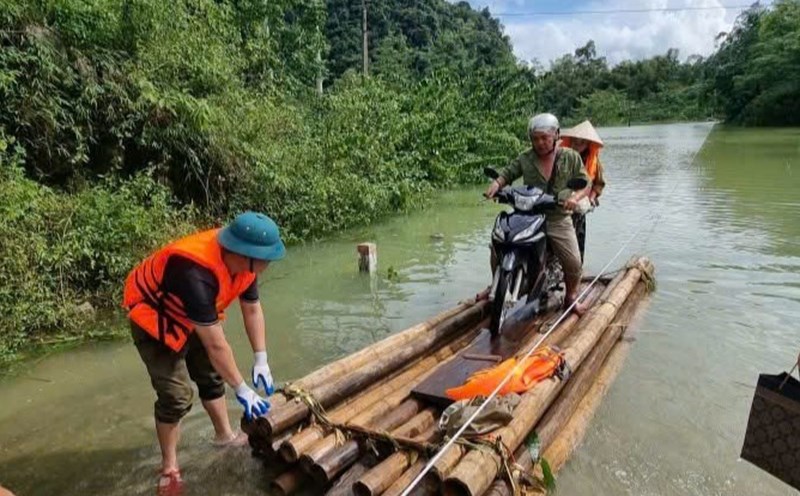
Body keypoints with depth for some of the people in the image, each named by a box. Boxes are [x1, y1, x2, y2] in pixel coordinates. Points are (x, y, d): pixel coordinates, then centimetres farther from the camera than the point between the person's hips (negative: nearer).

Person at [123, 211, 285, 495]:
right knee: (176, 395, -8)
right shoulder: (197, 274, -43)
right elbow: (216, 345, -36)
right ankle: (169, 467, 12)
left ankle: (224, 436, 36)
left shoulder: (243, 263, -19)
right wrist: (242, 390, -27)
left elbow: (252, 310, -4)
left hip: (191, 315, 8)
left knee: (211, 377, 16)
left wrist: (261, 361, -7)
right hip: (153, 317, -7)